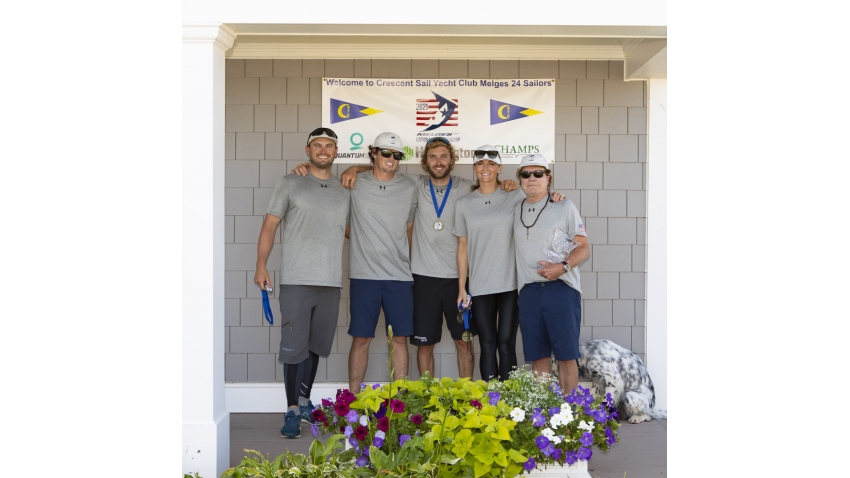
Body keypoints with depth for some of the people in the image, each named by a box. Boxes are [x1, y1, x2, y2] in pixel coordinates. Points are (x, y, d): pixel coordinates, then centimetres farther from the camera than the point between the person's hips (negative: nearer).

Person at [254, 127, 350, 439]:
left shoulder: (344, 192, 15)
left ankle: (305, 401, 25)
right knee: (294, 346, -4)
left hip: (331, 281, 4)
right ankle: (293, 411, 4)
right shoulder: (290, 185, 4)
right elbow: (269, 225, 2)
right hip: (296, 280, -4)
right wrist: (261, 265, -6)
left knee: (316, 345, 11)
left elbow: (350, 231, 24)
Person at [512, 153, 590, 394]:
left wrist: (563, 266, -16)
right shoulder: (516, 210, 14)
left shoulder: (564, 206, 5)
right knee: (538, 355, 5)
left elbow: (584, 248, 1)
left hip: (561, 287, -3)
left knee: (566, 354, -3)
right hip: (529, 290, 3)